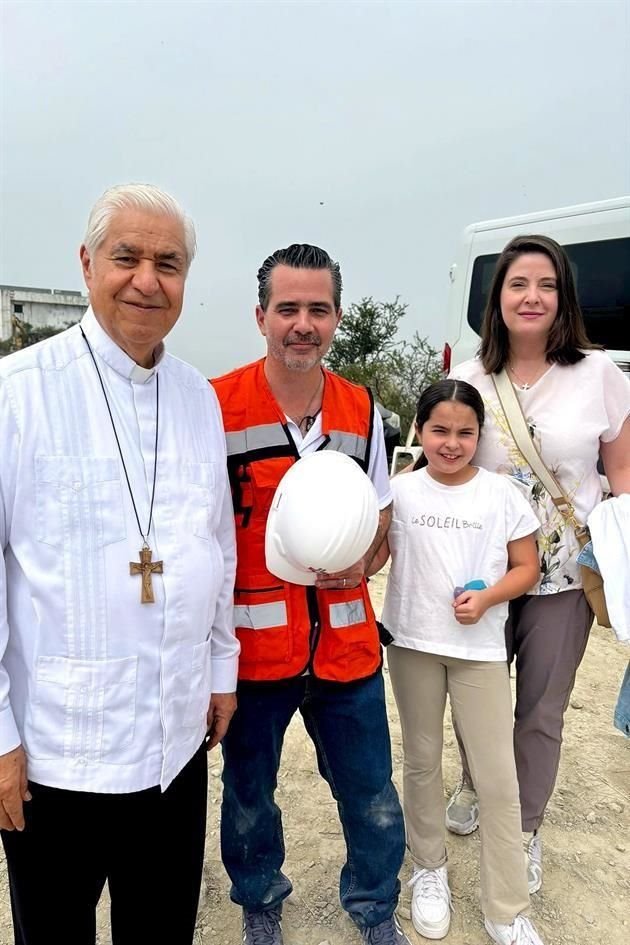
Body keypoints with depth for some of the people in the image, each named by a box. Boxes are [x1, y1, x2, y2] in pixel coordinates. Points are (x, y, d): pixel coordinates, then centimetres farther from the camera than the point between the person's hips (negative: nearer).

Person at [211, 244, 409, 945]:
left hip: (345, 643, 3)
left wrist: (360, 559, -11)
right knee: (248, 793, 20)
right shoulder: (216, 406, -10)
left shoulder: (363, 411, 2)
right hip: (252, 645, -2)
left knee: (371, 796, 15)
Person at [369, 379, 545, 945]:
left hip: (481, 648, -1)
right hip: (414, 644, 1)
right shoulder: (401, 492, -4)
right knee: (422, 762, 17)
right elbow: (372, 556, 0)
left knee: (499, 782, 3)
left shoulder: (501, 493, -5)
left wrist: (486, 598, -16)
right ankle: (429, 868, 41)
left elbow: (527, 568, 0)